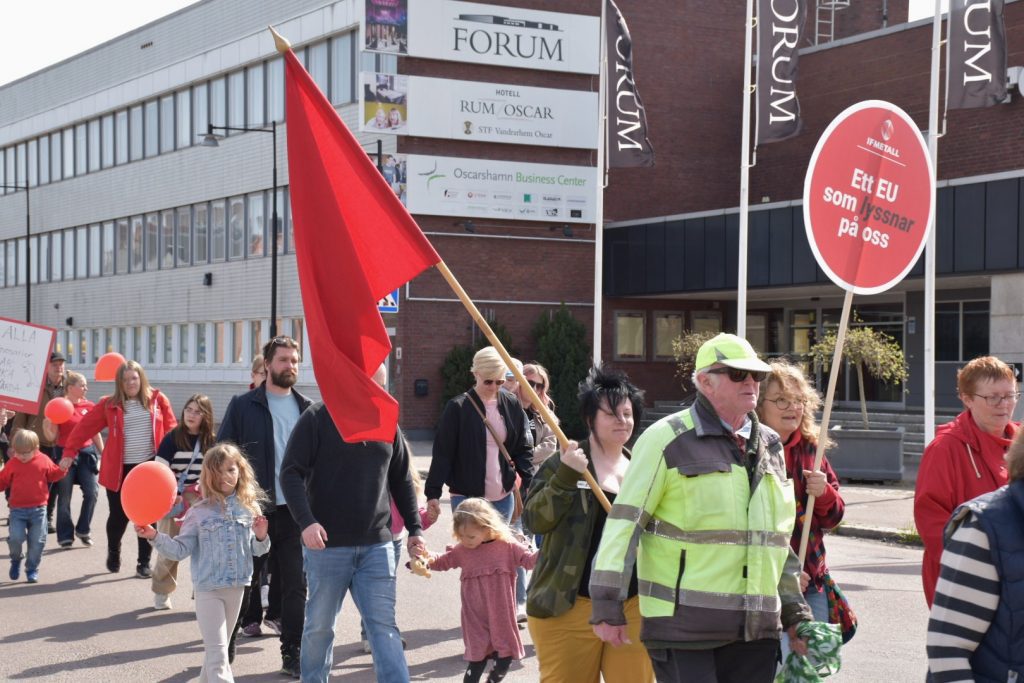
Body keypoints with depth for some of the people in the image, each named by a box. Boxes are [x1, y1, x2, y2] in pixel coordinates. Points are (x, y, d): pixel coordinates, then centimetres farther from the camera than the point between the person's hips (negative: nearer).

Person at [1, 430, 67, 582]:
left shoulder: (44, 461, 1)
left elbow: (54, 474, 13)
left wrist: (63, 468, -3)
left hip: (39, 509, 1)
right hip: (17, 509, 0)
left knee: (37, 542, 2)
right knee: (15, 538, -14)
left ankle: (32, 568, 19)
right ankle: (16, 560, 16)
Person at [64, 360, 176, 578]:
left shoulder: (157, 400, 1)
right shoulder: (110, 405, -1)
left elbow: (171, 429, 3)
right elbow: (85, 427, 1)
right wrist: (70, 451, -3)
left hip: (150, 466, 0)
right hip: (120, 469, 0)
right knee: (119, 516, 6)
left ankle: (144, 562, 14)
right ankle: (113, 553, 34)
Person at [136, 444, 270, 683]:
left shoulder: (249, 508, 2)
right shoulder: (199, 512, -7)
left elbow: (256, 550, 9)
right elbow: (180, 550, -6)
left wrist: (260, 537, -12)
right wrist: (155, 537, -20)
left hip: (237, 587, 4)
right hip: (208, 589, -4)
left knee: (216, 649, 20)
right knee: (217, 653, -8)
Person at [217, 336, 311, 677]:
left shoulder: (306, 408, 8)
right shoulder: (243, 406, -1)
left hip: (295, 511, 2)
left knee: (295, 585, 4)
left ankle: (292, 655, 14)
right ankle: (224, 649, 22)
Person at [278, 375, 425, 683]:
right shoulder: (316, 418, -4)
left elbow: (402, 482, 17)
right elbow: (291, 473, -8)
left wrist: (415, 529, 12)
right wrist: (306, 522, -20)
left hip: (377, 545, 3)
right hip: (327, 543, -3)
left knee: (384, 625, -2)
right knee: (320, 625, 9)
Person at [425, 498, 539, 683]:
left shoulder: (507, 545, -5)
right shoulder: (462, 550, 1)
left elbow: (529, 559, -2)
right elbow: (443, 561, 14)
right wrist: (429, 559, -7)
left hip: (501, 618, 0)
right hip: (476, 619, 0)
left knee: (504, 657, 4)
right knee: (477, 657, 2)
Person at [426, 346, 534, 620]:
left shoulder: (512, 406, 5)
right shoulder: (458, 408, -7)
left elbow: (524, 449, 11)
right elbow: (442, 453, -7)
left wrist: (528, 483, 0)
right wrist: (433, 493, -10)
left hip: (503, 495, 3)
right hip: (467, 496, -3)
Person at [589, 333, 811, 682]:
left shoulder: (770, 446, 16)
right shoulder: (667, 439, -5)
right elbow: (625, 522, -8)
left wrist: (795, 614, 23)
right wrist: (607, 607, -11)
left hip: (756, 627, 6)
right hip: (683, 624, -6)